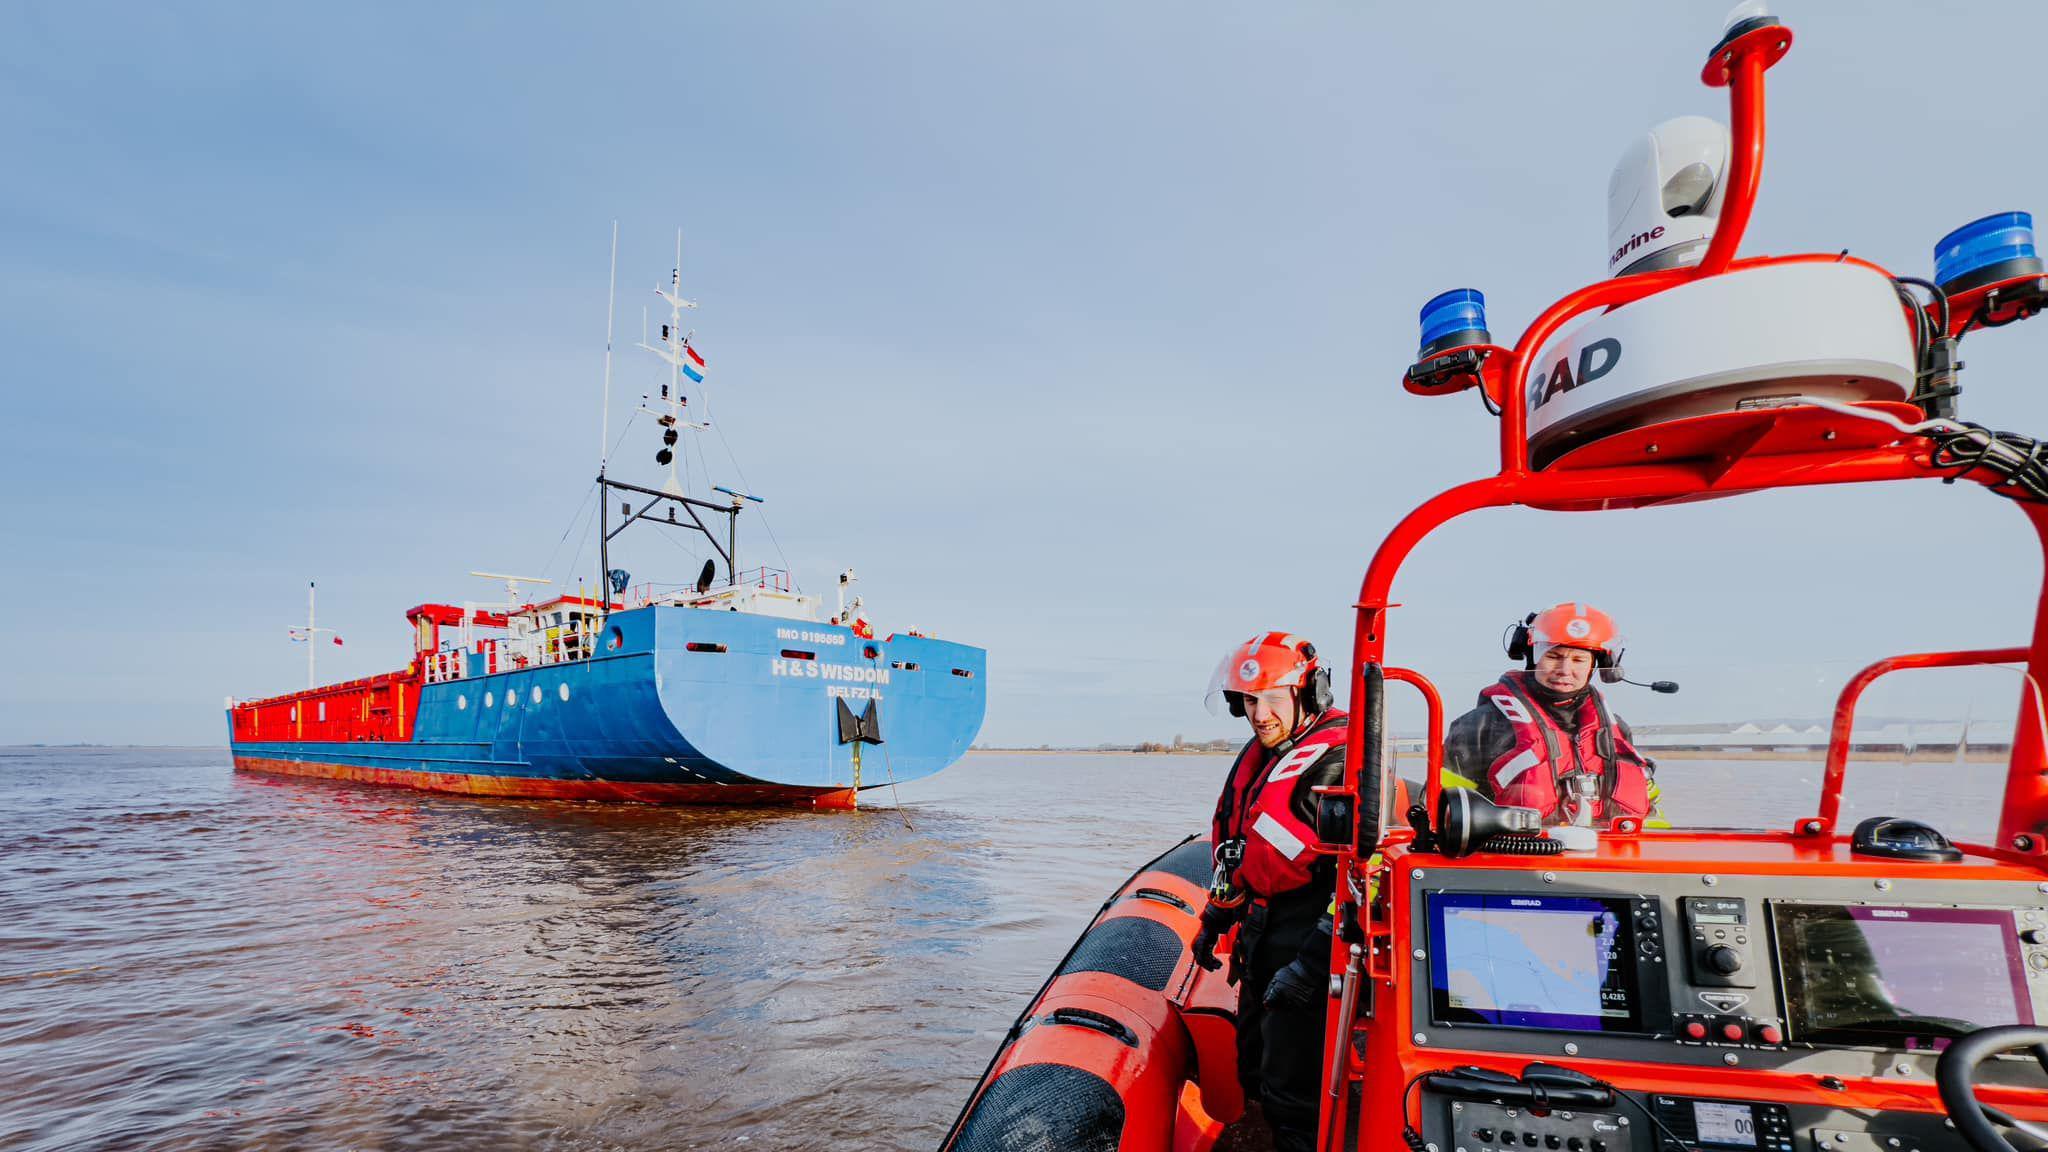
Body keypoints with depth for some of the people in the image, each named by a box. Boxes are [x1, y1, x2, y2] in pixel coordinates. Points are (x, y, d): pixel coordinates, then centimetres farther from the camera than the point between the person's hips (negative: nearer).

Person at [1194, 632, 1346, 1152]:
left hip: (1307, 943, -9)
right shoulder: (1258, 757, 10)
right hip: (1264, 935, 9)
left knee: (1292, 1089, -2)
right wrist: (1216, 917, 22)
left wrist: (1314, 962, -25)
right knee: (1256, 1071, 21)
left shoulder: (1338, 764, -20)